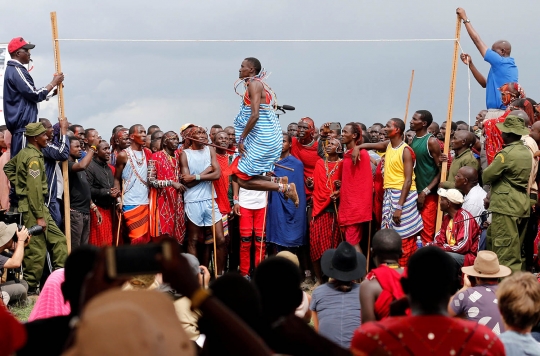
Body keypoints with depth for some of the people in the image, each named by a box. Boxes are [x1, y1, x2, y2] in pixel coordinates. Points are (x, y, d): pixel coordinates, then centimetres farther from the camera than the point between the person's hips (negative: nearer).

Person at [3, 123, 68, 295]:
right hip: (32, 206, -10)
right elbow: (35, 189, -22)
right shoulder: (34, 157, -18)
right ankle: (30, 288, 3)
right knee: (36, 249, -5)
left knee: (58, 240, 11)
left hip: (39, 205, 10)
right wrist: (39, 216, -21)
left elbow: (8, 167, 27)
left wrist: (18, 184, 19)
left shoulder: (24, 153, 11)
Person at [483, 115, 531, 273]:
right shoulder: (526, 152, 11)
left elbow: (486, 177, -11)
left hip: (506, 206, -8)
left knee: (505, 251, -5)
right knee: (515, 250, 15)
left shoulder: (506, 153, -15)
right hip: (523, 205, 9)